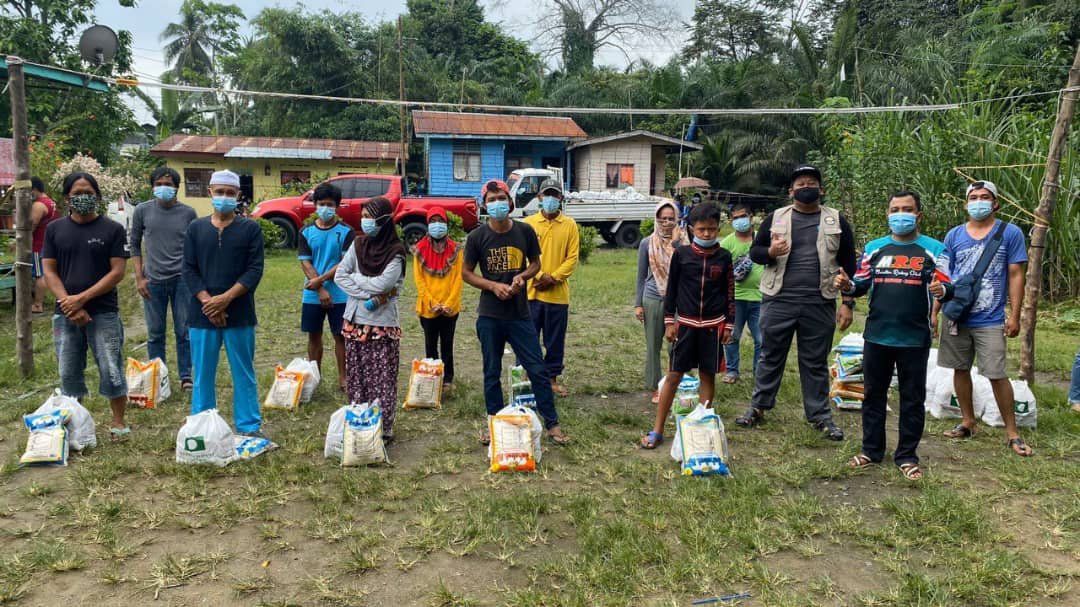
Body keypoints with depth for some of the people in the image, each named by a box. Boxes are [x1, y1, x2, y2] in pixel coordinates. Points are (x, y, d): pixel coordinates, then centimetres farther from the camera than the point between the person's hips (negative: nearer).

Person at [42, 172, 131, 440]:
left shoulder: (113, 229, -2)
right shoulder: (54, 229, 6)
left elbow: (117, 272, -8)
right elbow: (49, 272, 3)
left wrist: (82, 298, -14)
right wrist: (69, 305, -10)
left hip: (104, 313, -3)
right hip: (65, 314, 3)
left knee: (111, 370, 0)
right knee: (69, 372, 10)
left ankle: (118, 421, 14)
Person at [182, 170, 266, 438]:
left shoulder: (250, 229, 1)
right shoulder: (196, 228, 8)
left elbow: (255, 270, -7)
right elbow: (189, 269, 2)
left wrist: (226, 298, -17)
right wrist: (206, 301, -11)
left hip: (239, 314, -2)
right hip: (202, 313, 2)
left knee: (244, 373, 5)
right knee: (202, 374, 9)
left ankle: (250, 427, 13)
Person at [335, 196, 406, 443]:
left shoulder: (396, 252, -7)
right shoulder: (358, 244, 6)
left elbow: (381, 284, -18)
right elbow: (339, 276, -2)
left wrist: (354, 276, -5)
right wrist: (369, 296, -13)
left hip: (383, 324, -4)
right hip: (355, 321, 4)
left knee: (382, 381, -1)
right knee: (355, 377, 10)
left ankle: (384, 430, 8)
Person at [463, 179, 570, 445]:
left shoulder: (525, 231, -2)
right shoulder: (477, 236, -6)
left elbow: (535, 263, 10)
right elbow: (466, 273, 1)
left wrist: (522, 276, -12)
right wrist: (493, 286, -14)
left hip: (520, 314, 1)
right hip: (490, 316, 0)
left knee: (538, 370, 3)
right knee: (492, 373, 10)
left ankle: (552, 423, 14)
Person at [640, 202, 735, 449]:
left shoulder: (724, 257, 1)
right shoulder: (681, 254, -2)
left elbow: (729, 292, 6)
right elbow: (671, 289, 3)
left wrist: (729, 324, 4)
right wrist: (669, 321, 0)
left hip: (713, 325, 1)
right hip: (685, 323, -1)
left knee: (708, 375, 7)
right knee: (674, 375, 1)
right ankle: (657, 430, 8)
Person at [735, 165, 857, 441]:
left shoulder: (836, 221, 8)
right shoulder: (775, 218, 7)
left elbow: (848, 265, 9)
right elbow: (754, 251, 9)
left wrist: (848, 303, 3)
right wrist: (770, 252, -14)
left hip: (819, 305, 0)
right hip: (778, 301, 0)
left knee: (816, 362, 8)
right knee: (771, 356, 9)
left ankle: (820, 415, 19)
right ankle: (758, 407, 21)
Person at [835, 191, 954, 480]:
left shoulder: (934, 249, 1)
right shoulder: (874, 248, 9)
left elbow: (947, 288, -3)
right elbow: (862, 284, 12)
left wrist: (941, 290, -28)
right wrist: (847, 285, -11)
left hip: (914, 339, -3)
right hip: (876, 336, 3)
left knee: (912, 398, 5)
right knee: (873, 394, 11)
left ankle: (907, 456, 17)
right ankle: (871, 450, 23)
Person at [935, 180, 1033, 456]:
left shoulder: (1010, 233, -1)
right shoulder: (954, 235, 5)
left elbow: (1016, 275, -2)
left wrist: (1014, 316, -6)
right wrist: (935, 312, 7)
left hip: (990, 320, -3)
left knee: (997, 375, -3)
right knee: (960, 369, 11)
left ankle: (1012, 433, 10)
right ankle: (968, 422, 25)